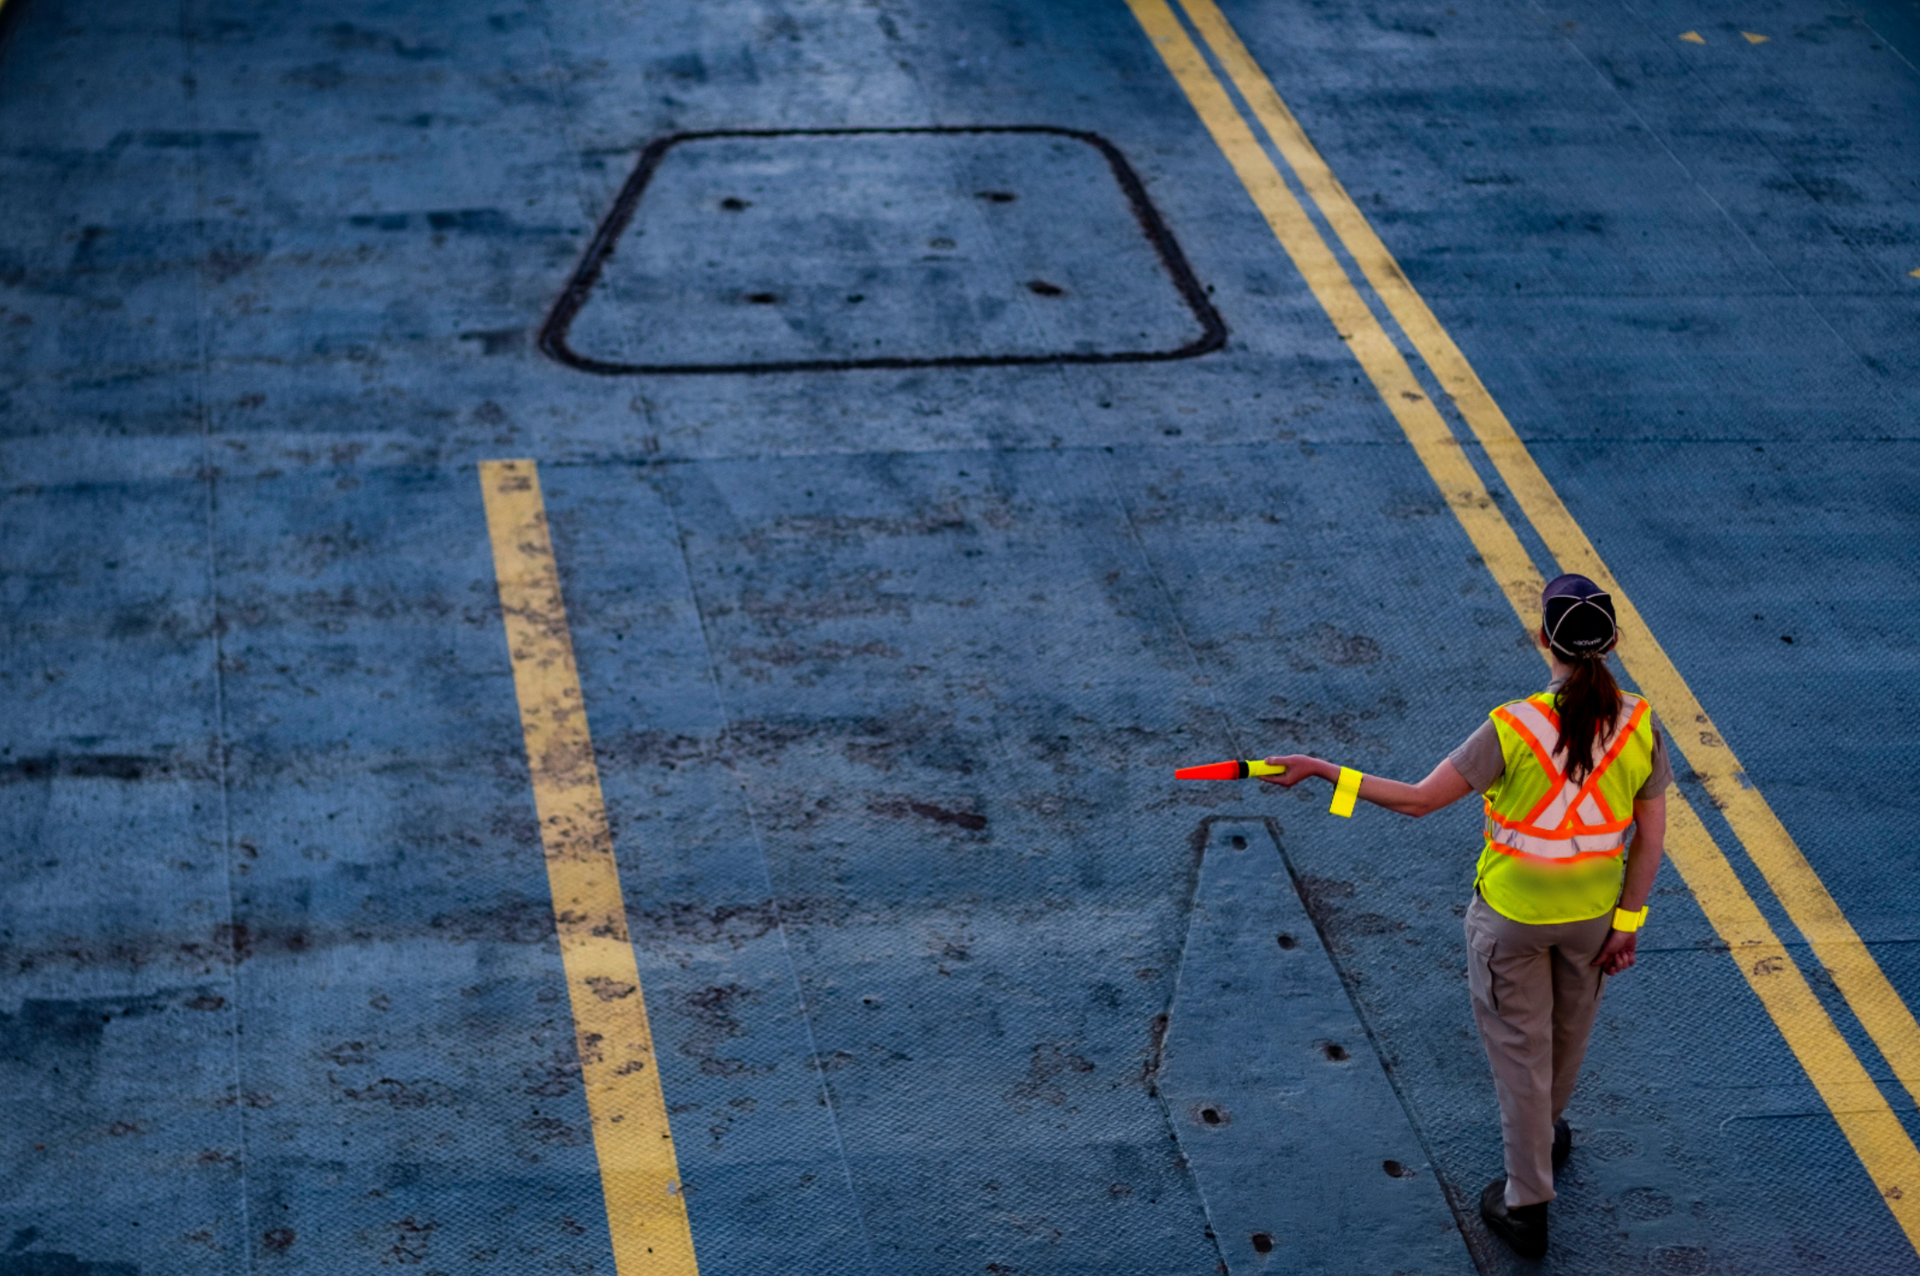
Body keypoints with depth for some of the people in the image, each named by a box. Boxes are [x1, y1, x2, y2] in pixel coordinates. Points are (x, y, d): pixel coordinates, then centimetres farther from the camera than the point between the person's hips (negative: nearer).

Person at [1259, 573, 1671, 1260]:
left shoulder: (1514, 728, -27)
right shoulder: (1641, 726, -16)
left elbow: (1418, 799, -23)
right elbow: (1650, 836, -9)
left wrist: (1323, 771, -18)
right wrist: (1626, 923, 2)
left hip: (1511, 913, -3)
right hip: (1593, 911, 4)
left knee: (1519, 1049, 13)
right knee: (1569, 1030, 28)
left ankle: (1526, 1207, 23)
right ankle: (1544, 1133, 56)